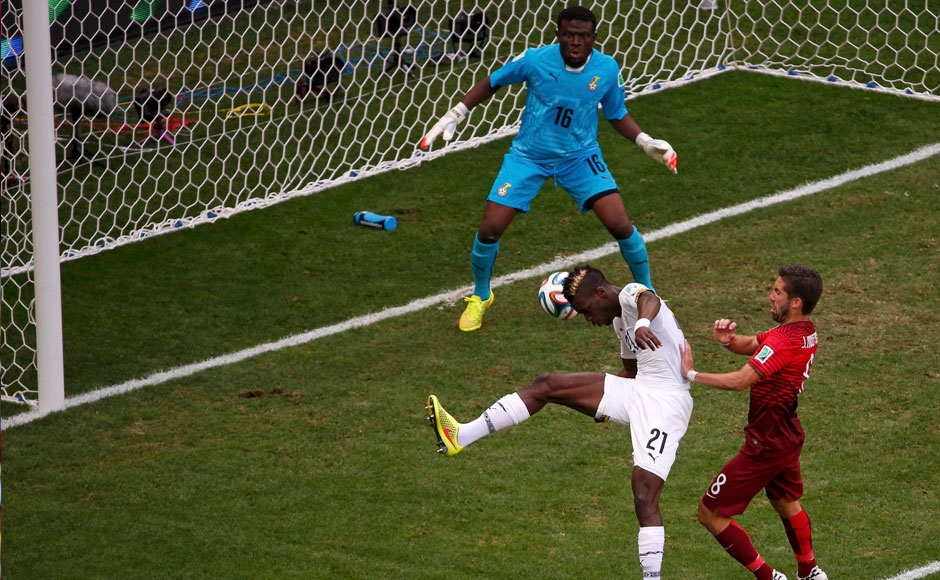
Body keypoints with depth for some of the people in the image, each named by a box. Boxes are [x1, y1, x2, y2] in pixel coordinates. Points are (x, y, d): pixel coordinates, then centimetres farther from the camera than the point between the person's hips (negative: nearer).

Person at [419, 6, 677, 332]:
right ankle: (480, 297, 20)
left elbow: (617, 115, 6)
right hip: (528, 156, -1)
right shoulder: (535, 60, -17)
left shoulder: (607, 70, -12)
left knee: (619, 224, -15)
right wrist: (453, 117, 0)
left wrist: (646, 142, -8)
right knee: (490, 229, -9)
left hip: (580, 155, 1)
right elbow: (492, 83, 0)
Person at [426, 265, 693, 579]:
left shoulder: (631, 294, -9)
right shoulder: (620, 320, 20)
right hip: (636, 389, 9)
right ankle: (462, 435, 3)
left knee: (644, 490, -18)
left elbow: (648, 299, -35)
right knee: (546, 385, 4)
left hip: (666, 402, -9)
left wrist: (642, 324, -58)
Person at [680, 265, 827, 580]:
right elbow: (750, 345, 8)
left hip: (765, 445, -10)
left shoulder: (784, 341, -27)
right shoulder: (807, 332, 2)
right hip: (788, 434, 10)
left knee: (710, 513, -1)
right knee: (786, 504, 32)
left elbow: (740, 380, -35)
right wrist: (729, 339, -14)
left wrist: (692, 374, -27)